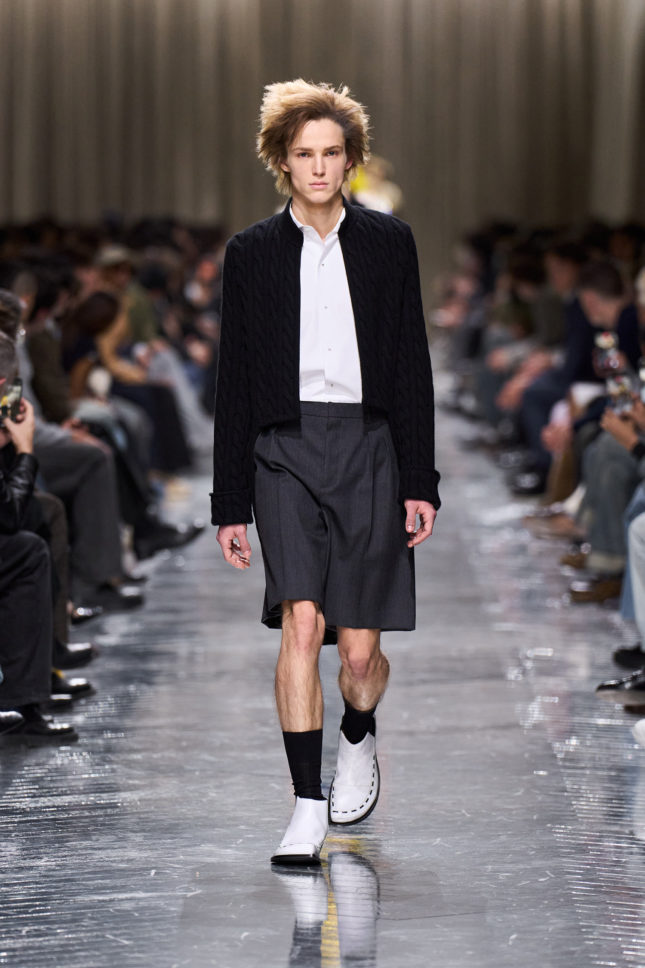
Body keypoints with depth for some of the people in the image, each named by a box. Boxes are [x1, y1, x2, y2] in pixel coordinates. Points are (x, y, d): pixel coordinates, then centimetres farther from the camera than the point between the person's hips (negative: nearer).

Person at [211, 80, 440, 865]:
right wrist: (231, 502, 5)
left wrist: (420, 481, 1)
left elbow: (412, 366, 7)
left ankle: (358, 741, 36)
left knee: (360, 649, 2)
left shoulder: (387, 243, 6)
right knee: (302, 623, -17)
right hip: (285, 448, 0)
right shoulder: (251, 253, 6)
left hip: (369, 449, 1)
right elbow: (234, 380, 8)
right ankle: (307, 809, -14)